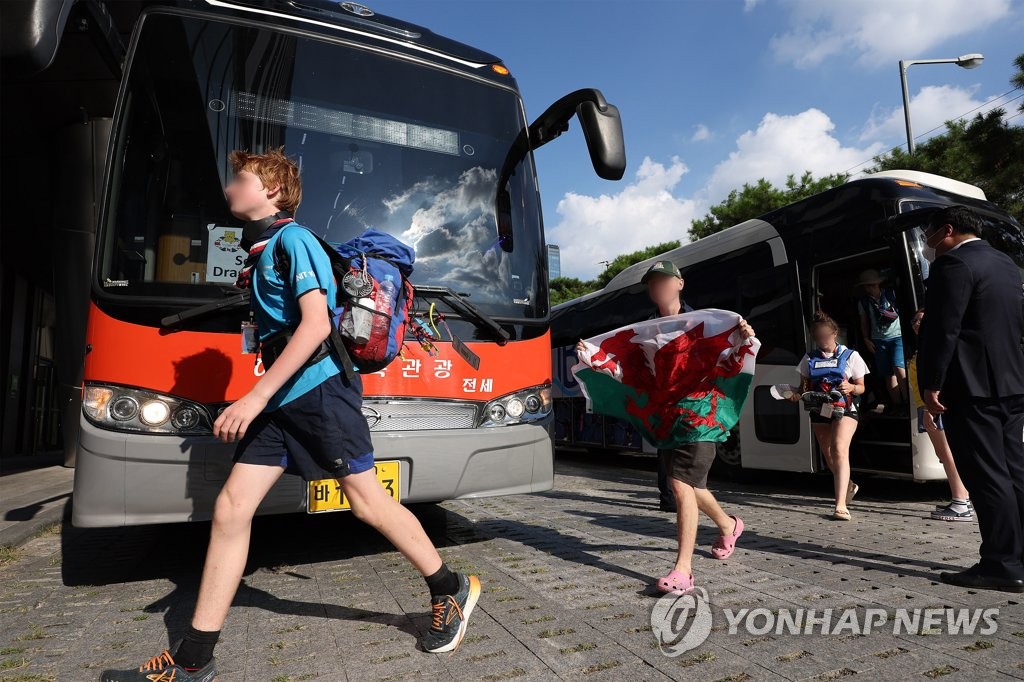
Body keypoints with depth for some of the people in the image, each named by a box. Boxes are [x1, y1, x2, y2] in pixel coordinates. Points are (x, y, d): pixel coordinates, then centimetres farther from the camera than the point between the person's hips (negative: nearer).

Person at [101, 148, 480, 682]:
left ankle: (451, 591, 18)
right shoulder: (258, 252, 19)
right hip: (279, 401, 9)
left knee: (367, 501, -3)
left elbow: (316, 323, -18)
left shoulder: (292, 238, -8)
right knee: (230, 508, 4)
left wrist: (256, 396, -21)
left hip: (320, 389, -9)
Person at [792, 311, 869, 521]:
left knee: (839, 450, -23)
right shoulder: (809, 359, 8)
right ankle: (848, 487, 42)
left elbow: (861, 387, 3)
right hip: (820, 411, 4)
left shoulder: (850, 356, 1)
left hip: (845, 410, -4)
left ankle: (840, 505, -27)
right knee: (829, 457, 12)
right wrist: (797, 394, -9)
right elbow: (805, 386, 13)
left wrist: (851, 388, -19)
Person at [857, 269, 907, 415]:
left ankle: (908, 403, -12)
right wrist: (866, 340, 10)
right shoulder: (863, 302, 8)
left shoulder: (892, 294, 1)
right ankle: (897, 405, 7)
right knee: (888, 375, 1)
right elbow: (864, 322, 16)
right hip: (878, 340, 3)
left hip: (897, 336, -3)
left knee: (899, 369, -20)